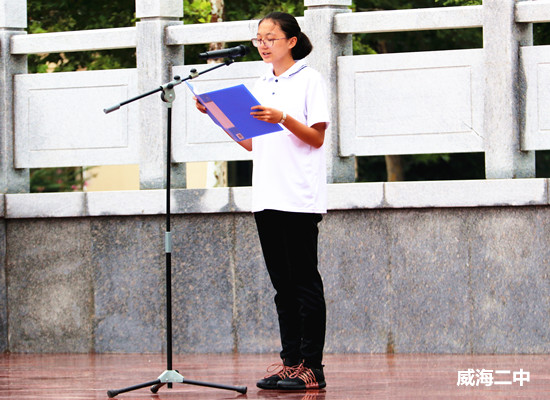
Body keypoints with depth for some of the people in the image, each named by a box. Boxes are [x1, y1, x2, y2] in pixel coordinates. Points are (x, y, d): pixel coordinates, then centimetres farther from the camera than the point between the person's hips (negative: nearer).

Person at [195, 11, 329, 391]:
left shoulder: (309, 79, -2)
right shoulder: (261, 86, 17)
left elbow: (317, 138, -8)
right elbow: (251, 143, 17)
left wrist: (282, 118, -22)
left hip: (300, 198, -7)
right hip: (267, 198, 7)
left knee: (305, 281, -6)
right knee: (283, 284, 7)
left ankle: (311, 366, -6)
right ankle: (291, 362, 9)